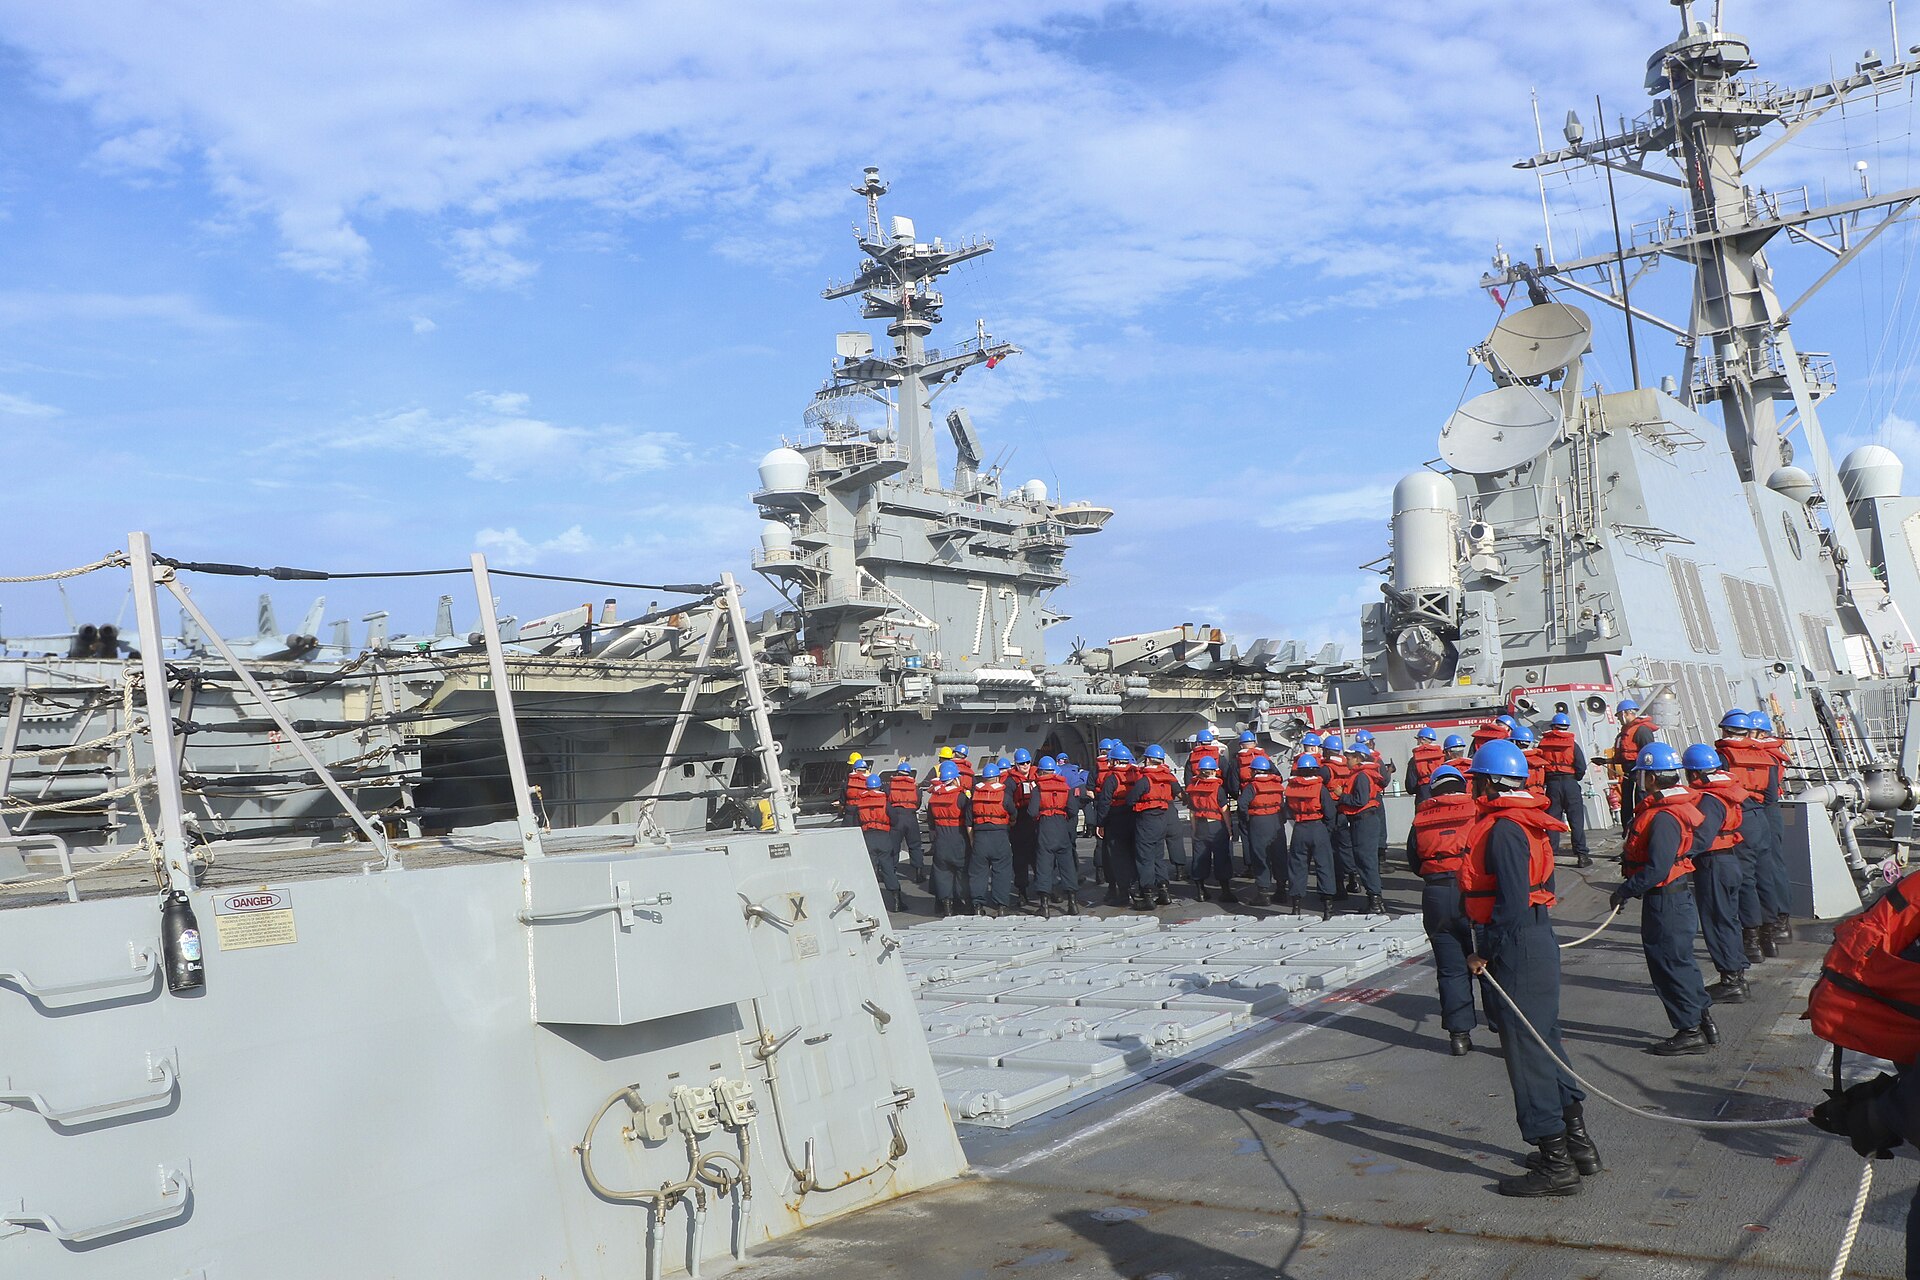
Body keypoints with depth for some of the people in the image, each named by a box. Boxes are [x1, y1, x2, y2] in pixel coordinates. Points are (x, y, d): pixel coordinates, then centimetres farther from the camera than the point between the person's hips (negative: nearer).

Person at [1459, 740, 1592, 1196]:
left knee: (1527, 1054, -2)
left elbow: (1512, 903, -24)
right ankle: (1577, 1142, 28)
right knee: (1545, 1041, 19)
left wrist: (1485, 952, -16)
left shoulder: (1502, 829, -19)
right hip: (1539, 941, 10)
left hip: (1517, 951, -10)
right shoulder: (1530, 823, 12)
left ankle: (1556, 1165, 5)